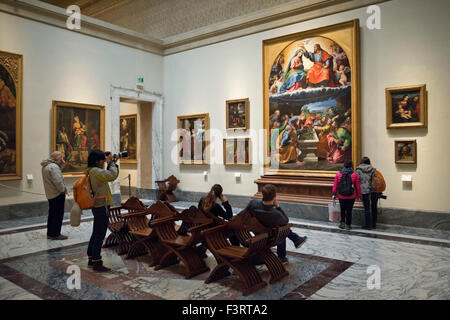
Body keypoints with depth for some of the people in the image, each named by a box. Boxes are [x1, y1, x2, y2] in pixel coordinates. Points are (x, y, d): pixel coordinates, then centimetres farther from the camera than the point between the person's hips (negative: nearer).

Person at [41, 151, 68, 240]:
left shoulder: (46, 166, 12)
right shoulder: (53, 167, -21)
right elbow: (58, 181, -27)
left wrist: (61, 164, 3)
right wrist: (63, 190, -14)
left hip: (50, 195, 10)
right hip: (58, 194, -10)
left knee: (52, 214, 17)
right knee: (58, 215, -2)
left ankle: (50, 233, 26)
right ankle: (55, 234, 4)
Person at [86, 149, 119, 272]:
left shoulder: (94, 171, 15)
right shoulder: (95, 171, -17)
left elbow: (111, 176, 19)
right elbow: (112, 175, -25)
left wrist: (113, 163, 8)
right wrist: (111, 162, -10)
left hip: (98, 207, 11)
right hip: (101, 207, -11)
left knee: (96, 234, 18)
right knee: (100, 235, -5)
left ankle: (91, 258, 28)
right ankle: (97, 262, 1)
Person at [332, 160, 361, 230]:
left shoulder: (338, 174, -3)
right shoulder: (354, 175, -6)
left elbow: (335, 185, -1)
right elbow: (358, 186, -1)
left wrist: (334, 194, 5)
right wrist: (358, 195, 9)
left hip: (341, 196, 1)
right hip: (351, 197, -1)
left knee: (342, 209, 17)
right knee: (349, 210, 8)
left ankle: (342, 223, 13)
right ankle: (348, 225, 13)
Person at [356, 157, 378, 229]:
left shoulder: (359, 170, 0)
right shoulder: (373, 169, 7)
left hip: (365, 190, -3)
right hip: (374, 190, 3)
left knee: (367, 208, 1)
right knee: (374, 207, 12)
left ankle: (368, 225, 5)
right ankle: (374, 224, 21)